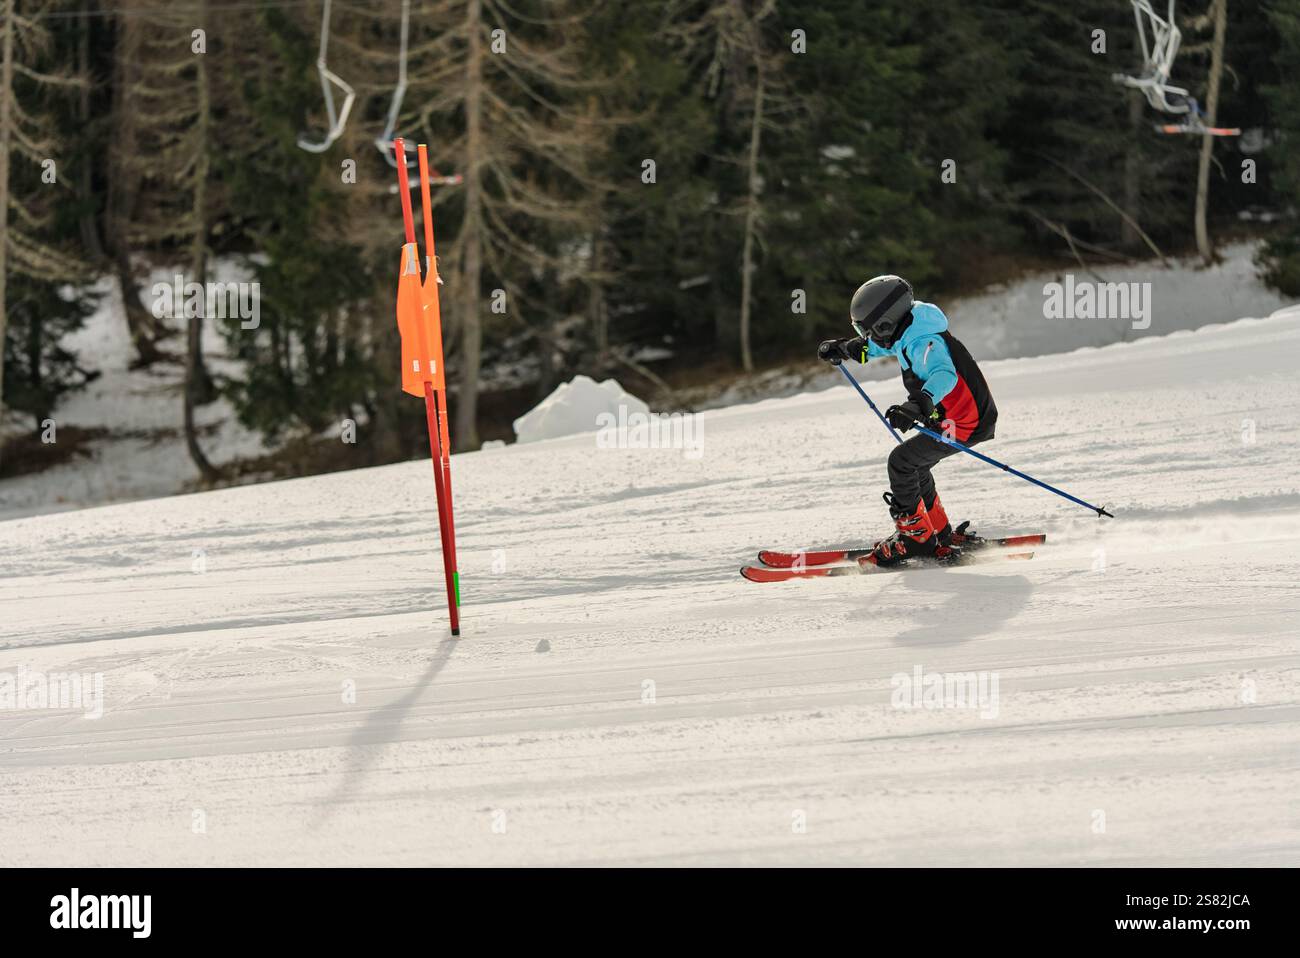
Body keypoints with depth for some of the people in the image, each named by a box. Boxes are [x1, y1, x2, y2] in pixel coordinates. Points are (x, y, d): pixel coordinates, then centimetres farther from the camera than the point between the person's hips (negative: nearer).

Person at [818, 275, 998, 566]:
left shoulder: (923, 342, -26)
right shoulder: (906, 333, 5)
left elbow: (944, 375, -46)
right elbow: (874, 347, 30)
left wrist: (919, 405, -61)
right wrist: (843, 349, 25)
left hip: (965, 425, -10)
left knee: (901, 462, -7)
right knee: (914, 466, 19)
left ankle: (916, 537, 2)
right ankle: (940, 536, 26)